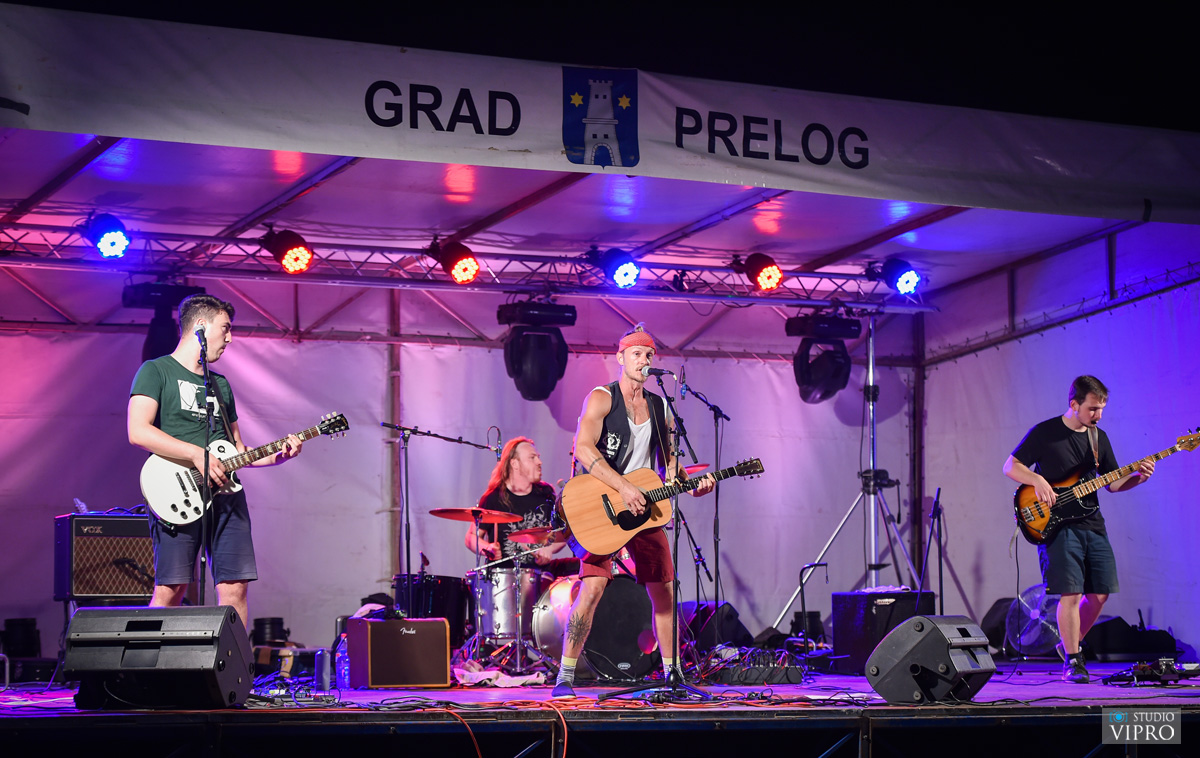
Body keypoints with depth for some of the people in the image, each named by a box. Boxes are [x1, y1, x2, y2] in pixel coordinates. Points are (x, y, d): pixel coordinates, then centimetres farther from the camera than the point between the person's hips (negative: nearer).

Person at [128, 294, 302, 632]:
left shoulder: (221, 384, 25)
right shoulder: (156, 371, 3)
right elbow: (138, 431, -11)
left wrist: (277, 455, 10)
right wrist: (197, 454, -16)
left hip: (226, 493, 6)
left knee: (234, 588, -1)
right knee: (170, 589, -11)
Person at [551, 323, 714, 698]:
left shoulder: (659, 407, 12)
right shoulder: (602, 398, -7)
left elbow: (668, 460, 19)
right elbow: (583, 448, -21)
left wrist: (691, 483, -1)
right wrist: (624, 488, -27)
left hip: (644, 507, 6)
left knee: (664, 591, 8)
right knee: (593, 586, -19)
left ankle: (672, 673, 21)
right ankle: (565, 677, -14)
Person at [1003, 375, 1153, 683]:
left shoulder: (1099, 438, 13)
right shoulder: (1045, 433, -5)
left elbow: (1112, 483, 16)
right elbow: (1011, 466, -3)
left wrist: (1137, 477, -3)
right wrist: (1037, 480, -19)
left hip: (1093, 525, 6)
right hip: (1058, 526, -6)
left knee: (1100, 593, 4)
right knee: (1071, 593, -11)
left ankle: (1070, 643, 24)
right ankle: (1072, 661, -2)